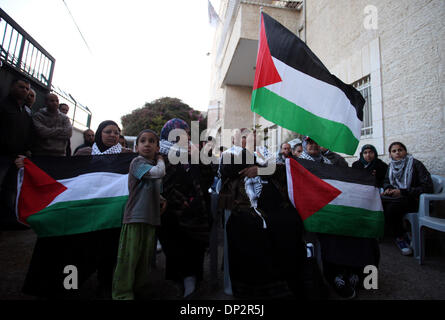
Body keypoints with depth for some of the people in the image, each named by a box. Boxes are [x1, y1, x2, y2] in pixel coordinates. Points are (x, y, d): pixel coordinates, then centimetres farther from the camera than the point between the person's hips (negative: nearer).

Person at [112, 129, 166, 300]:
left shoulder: (154, 165, 16)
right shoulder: (138, 161, -7)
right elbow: (159, 172, -24)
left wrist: (161, 199, 9)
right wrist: (160, 160, -4)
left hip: (150, 218, 8)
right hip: (135, 218, -7)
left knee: (145, 258, 16)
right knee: (129, 258, 0)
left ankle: (138, 289, 31)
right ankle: (122, 294, 16)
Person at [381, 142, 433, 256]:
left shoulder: (415, 164, -7)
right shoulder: (391, 165, 10)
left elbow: (428, 187, -13)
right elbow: (386, 182, 23)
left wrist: (402, 192, -21)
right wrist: (388, 188, -2)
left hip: (413, 199, -5)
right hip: (396, 197, 5)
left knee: (392, 207, -36)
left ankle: (400, 238, -13)